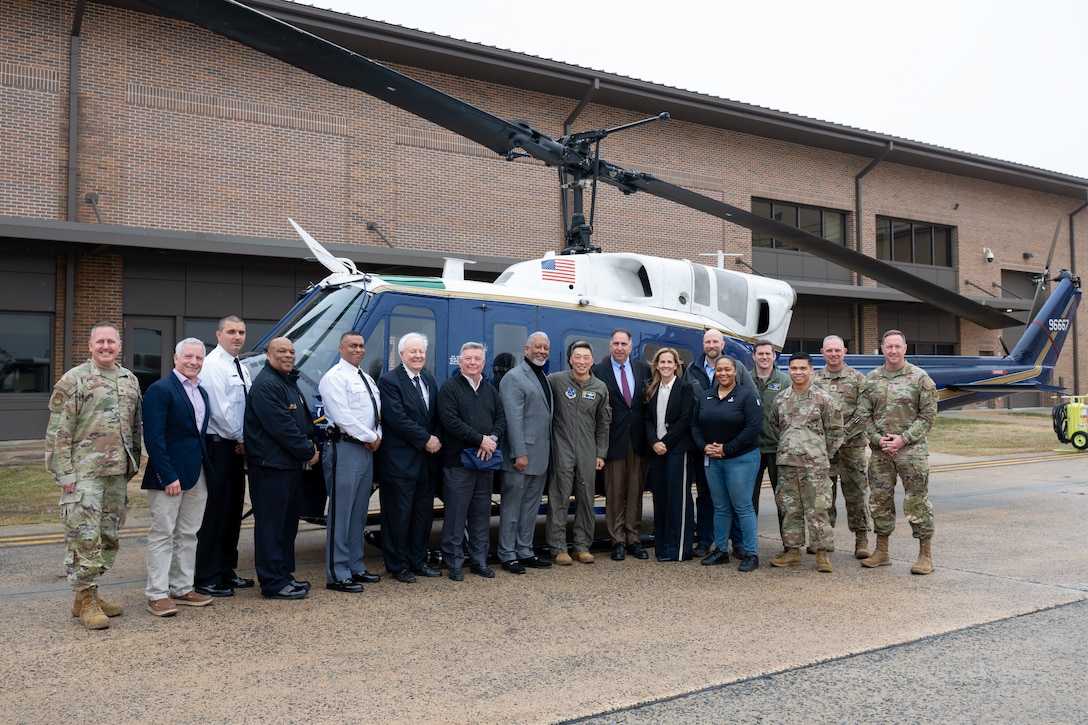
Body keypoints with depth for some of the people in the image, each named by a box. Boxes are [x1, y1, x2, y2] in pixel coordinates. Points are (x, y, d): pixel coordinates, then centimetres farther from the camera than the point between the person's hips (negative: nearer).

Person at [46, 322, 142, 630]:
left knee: (108, 536, 11)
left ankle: (91, 594, 23)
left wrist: (133, 464, 16)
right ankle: (85, 601, 5)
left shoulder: (130, 380, 12)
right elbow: (59, 431, -9)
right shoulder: (73, 380, -6)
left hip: (118, 473, 6)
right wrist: (64, 472, -14)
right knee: (84, 535, -6)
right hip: (84, 472, -6)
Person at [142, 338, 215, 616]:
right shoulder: (160, 390, -11)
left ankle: (182, 588, 24)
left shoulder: (202, 392, 14)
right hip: (168, 475, -8)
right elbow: (154, 438, -17)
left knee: (188, 534, 14)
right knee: (162, 534, 0)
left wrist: (207, 470, 8)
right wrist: (168, 476, -21)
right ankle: (157, 595, 7)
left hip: (197, 475, 8)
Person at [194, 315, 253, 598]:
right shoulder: (213, 365, -12)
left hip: (237, 446, 9)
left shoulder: (241, 368, 16)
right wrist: (241, 438, -10)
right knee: (215, 510, -5)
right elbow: (219, 409, -19)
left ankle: (227, 571, 23)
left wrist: (244, 439, 4)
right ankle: (207, 579, 2)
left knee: (234, 508, 13)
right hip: (219, 445, -9)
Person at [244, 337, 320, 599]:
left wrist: (310, 444, 6)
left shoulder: (290, 382, 17)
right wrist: (308, 450, -12)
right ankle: (273, 583, 1)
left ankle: (285, 573, 26)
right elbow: (281, 427, -20)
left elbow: (304, 419, 23)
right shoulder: (266, 385, -15)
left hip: (291, 464, 10)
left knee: (288, 521, 16)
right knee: (271, 524, -4)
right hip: (271, 466, -10)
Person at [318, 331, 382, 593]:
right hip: (344, 450, -9)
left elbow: (376, 412, 19)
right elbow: (343, 417, -17)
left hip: (367, 449, 9)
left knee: (359, 512, 13)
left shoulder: (366, 379, 19)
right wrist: (371, 437, -11)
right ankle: (337, 575, -1)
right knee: (340, 512, -5)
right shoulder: (334, 377, -8)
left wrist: (377, 437, 1)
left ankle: (355, 567, 22)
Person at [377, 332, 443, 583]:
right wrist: (426, 439, -15)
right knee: (399, 514, 2)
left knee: (424, 513, 12)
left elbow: (437, 414, 14)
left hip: (427, 459, 7)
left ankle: (418, 561, 24)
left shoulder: (429, 380, 13)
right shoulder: (389, 381, -10)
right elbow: (397, 418, -18)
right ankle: (397, 565, 12)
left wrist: (437, 440, -4)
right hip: (400, 461, -7)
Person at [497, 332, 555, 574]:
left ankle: (525, 552, 23)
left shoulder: (544, 378, 16)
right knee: (512, 506, 2)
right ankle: (507, 555, 10)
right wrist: (519, 453, -21)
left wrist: (548, 452, 12)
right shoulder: (514, 378, -10)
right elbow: (513, 419, -17)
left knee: (531, 506, 14)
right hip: (521, 455, -8)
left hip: (541, 457, 8)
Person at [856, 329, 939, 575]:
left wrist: (903, 439, -12)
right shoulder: (871, 379, 9)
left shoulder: (920, 377, -1)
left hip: (912, 449, -4)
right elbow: (863, 414, 8)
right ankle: (882, 552, 21)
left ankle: (925, 556, 10)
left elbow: (928, 414, -4)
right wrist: (877, 438, -6)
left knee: (917, 501, -1)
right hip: (880, 451, 4)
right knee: (880, 500, 9)